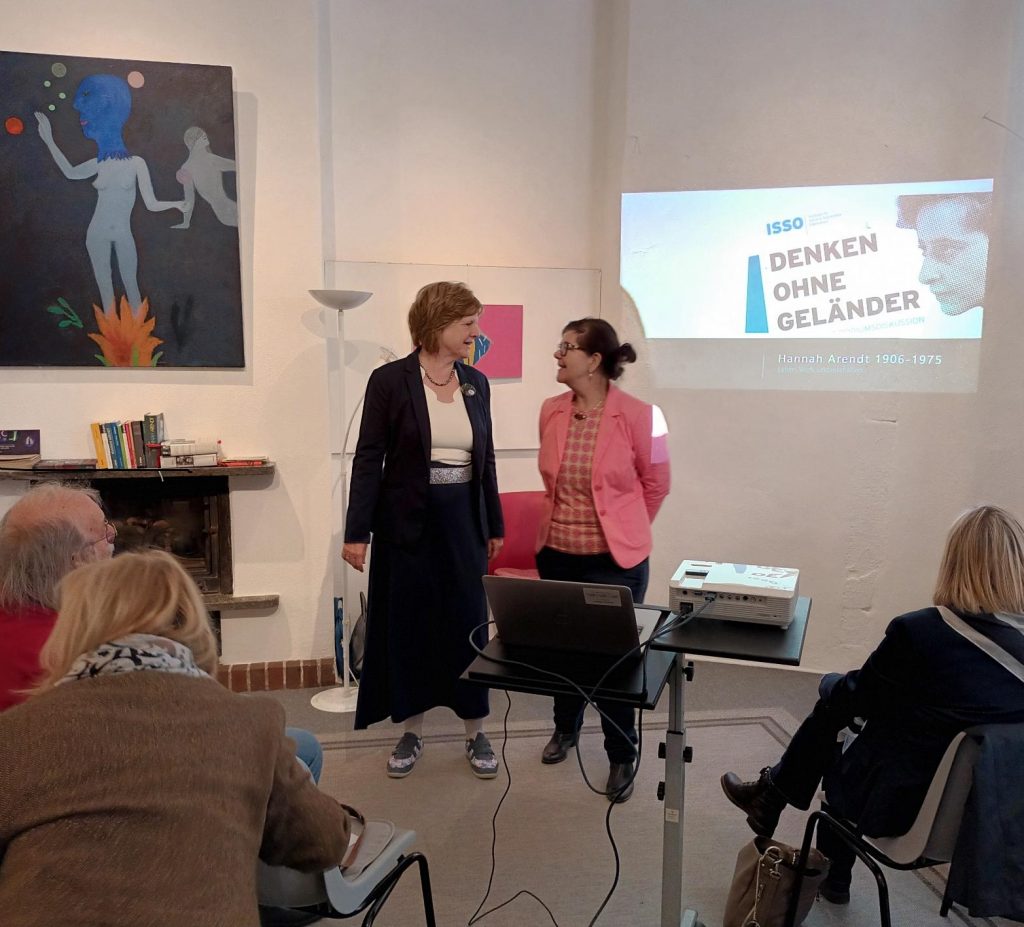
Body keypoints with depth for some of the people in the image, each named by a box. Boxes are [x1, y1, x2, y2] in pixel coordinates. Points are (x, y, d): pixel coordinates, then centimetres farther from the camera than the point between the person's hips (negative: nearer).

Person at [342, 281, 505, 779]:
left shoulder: (476, 382, 6)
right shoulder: (390, 380, -7)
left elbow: (485, 458, 11)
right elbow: (368, 459, -8)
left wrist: (495, 525, 13)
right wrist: (356, 532, -11)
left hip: (463, 521, 4)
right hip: (407, 522, -3)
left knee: (470, 622, 8)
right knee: (407, 624, 7)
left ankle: (477, 732, 23)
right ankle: (411, 732, 25)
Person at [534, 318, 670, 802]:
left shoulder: (638, 415, -15)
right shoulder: (551, 411, -1)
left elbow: (655, 485, -2)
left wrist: (623, 530, 9)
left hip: (614, 560, -4)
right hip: (556, 553, 5)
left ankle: (622, 757, 28)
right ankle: (565, 727, 45)